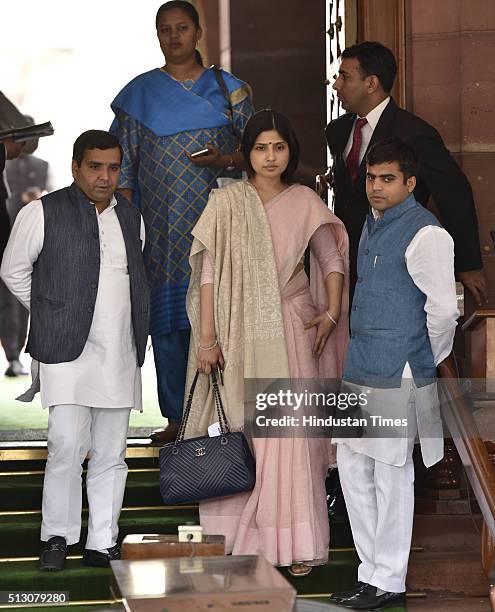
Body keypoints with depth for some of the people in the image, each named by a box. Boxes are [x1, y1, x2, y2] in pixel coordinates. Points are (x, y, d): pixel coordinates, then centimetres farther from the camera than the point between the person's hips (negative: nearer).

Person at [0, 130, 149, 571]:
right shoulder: (44, 213, -3)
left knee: (111, 455, 7)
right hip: (68, 352, -5)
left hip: (121, 355, 5)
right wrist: (50, 314, 6)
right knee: (67, 446, -11)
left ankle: (102, 543, 14)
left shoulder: (131, 218, 14)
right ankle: (57, 537, 5)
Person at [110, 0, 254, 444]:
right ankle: (178, 419, 9)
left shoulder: (229, 89, 9)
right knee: (168, 320, 0)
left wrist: (226, 160, -12)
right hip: (165, 231, 1)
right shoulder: (141, 93, 10)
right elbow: (124, 163, 8)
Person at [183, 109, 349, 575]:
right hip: (239, 333, 0)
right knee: (238, 432, 0)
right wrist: (207, 337, -7)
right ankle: (240, 537, 10)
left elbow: (332, 260, 12)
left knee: (293, 433, -4)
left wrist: (331, 312, -1)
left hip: (291, 331, 0)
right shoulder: (225, 204, 0)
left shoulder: (305, 203, 4)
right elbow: (209, 272, -2)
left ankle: (296, 544, 2)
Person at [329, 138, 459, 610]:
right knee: (353, 469, 12)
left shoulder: (425, 234, -14)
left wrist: (425, 363, -3)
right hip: (359, 370, 9)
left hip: (397, 376, -9)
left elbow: (443, 309, -15)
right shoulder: (371, 223, 13)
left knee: (392, 477, 0)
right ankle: (372, 572, 23)